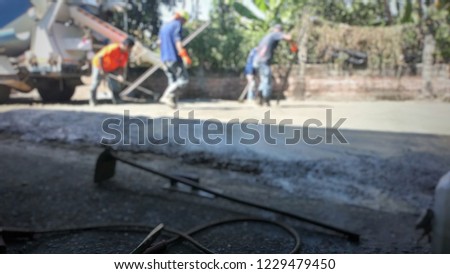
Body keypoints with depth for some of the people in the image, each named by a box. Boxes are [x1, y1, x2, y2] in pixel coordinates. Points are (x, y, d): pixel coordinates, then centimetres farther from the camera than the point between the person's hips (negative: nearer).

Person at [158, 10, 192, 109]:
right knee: (184, 79, -4)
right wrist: (185, 56, -25)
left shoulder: (164, 26, 18)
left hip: (165, 58, 8)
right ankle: (166, 96, -16)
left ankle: (172, 101, 3)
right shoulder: (177, 25, -7)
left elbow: (160, 42, 25)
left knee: (172, 80, 11)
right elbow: (178, 42, -18)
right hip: (174, 57, -8)